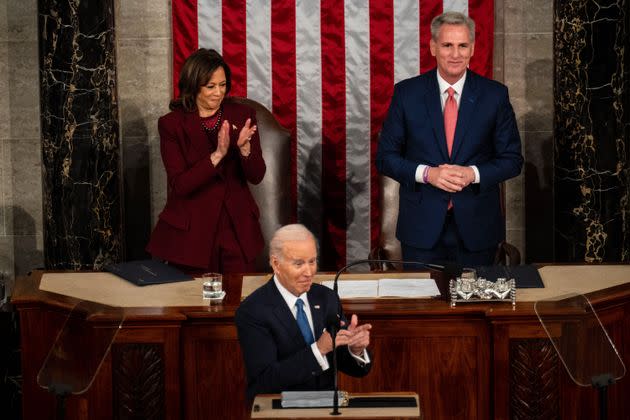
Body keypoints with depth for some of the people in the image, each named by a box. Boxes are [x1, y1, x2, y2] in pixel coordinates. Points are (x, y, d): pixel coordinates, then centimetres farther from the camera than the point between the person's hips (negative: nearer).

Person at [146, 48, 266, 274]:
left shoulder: (242, 115, 1)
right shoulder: (171, 124, -6)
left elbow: (256, 176, -2)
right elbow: (179, 186, -15)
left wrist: (244, 148, -21)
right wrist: (217, 155, -25)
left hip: (237, 229, 2)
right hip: (190, 231, -2)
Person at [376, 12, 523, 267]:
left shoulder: (495, 95, 0)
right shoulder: (406, 93, 0)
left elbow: (512, 159, 3)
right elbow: (385, 157, 1)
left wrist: (473, 174, -15)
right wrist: (427, 173, -15)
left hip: (477, 227, 1)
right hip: (421, 227, 0)